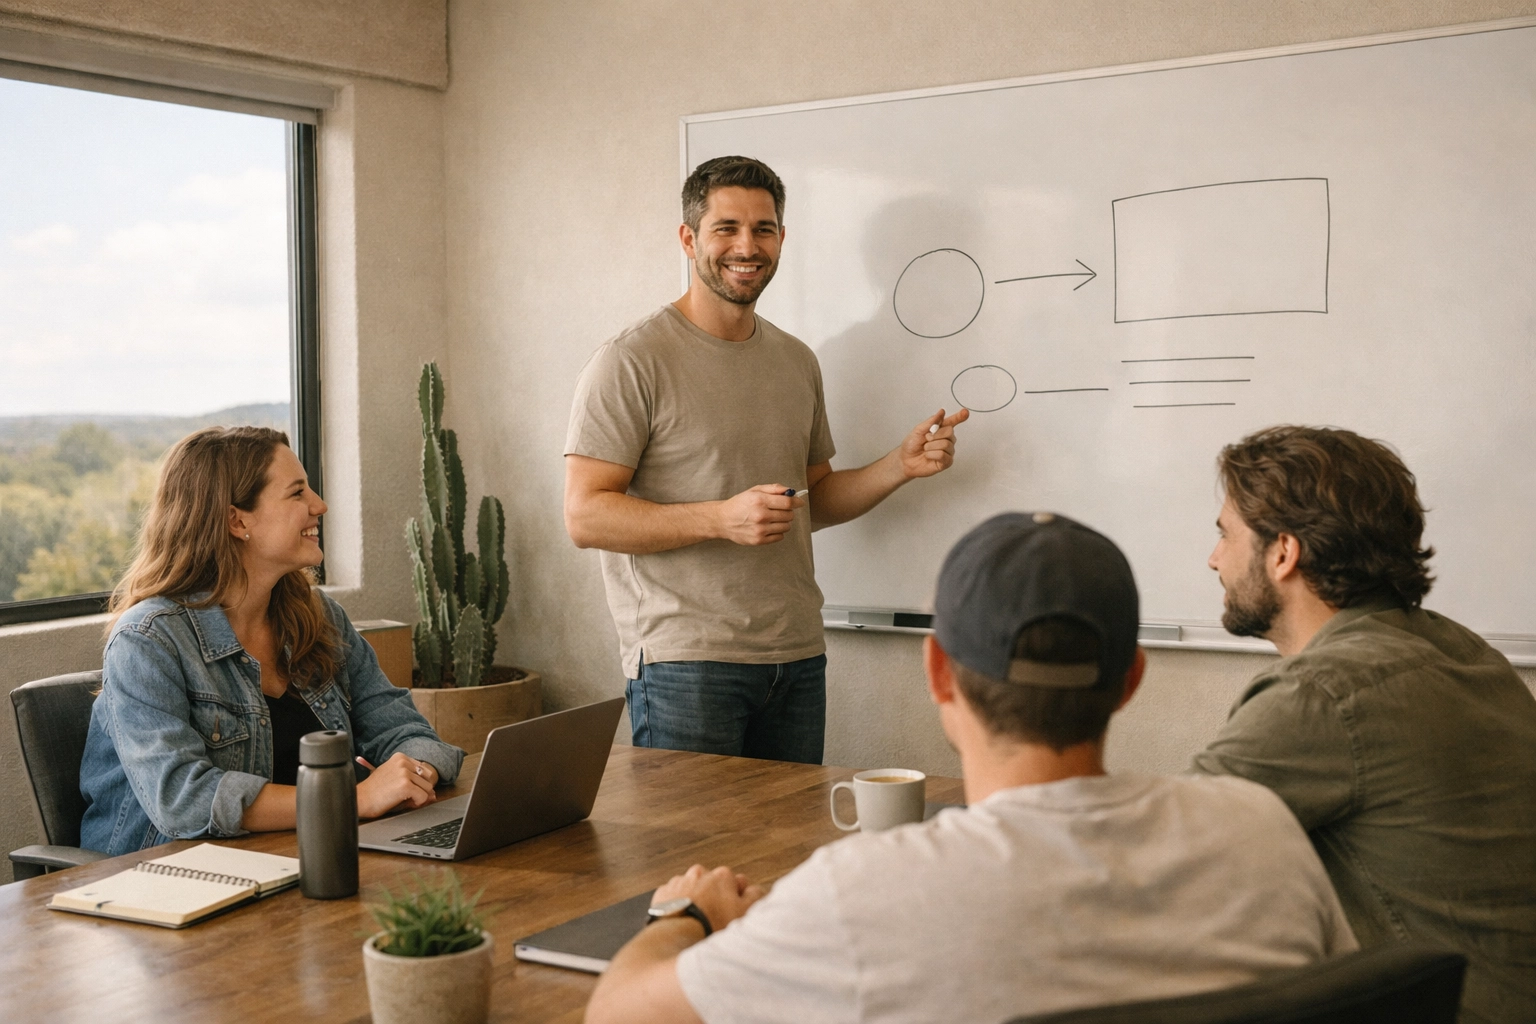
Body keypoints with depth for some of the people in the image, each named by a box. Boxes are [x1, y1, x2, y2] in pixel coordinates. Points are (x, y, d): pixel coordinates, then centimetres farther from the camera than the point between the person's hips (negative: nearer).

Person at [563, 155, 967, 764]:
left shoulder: (797, 362, 15)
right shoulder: (632, 362, -7)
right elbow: (584, 516, -13)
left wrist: (899, 466, 5)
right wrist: (722, 518, -22)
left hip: (798, 660, 6)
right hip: (685, 662, -6)